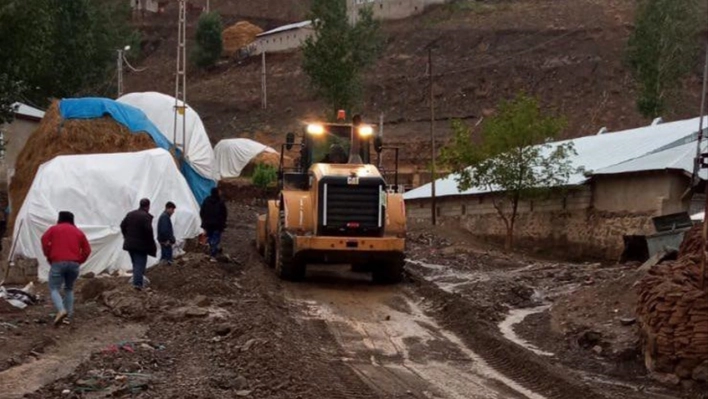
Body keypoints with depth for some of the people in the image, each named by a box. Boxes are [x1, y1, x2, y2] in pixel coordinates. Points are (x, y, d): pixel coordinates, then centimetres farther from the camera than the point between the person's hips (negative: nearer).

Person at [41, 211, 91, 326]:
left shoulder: (54, 229, 13)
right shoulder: (78, 232, 19)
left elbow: (44, 240, -4)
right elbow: (87, 250, 10)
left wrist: (49, 256, 6)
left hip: (58, 262, -3)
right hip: (74, 264, 3)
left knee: (54, 289, 1)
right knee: (69, 289, 21)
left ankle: (61, 310, -24)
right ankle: (69, 314, 12)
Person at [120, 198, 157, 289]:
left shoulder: (130, 214, 8)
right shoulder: (146, 216, -15)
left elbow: (123, 225, 11)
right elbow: (148, 230, -23)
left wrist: (126, 236, 20)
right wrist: (151, 242, -11)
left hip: (129, 243, 7)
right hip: (141, 245, -7)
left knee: (135, 263, 19)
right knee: (140, 264, -3)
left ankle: (136, 281, 25)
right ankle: (137, 283, -11)